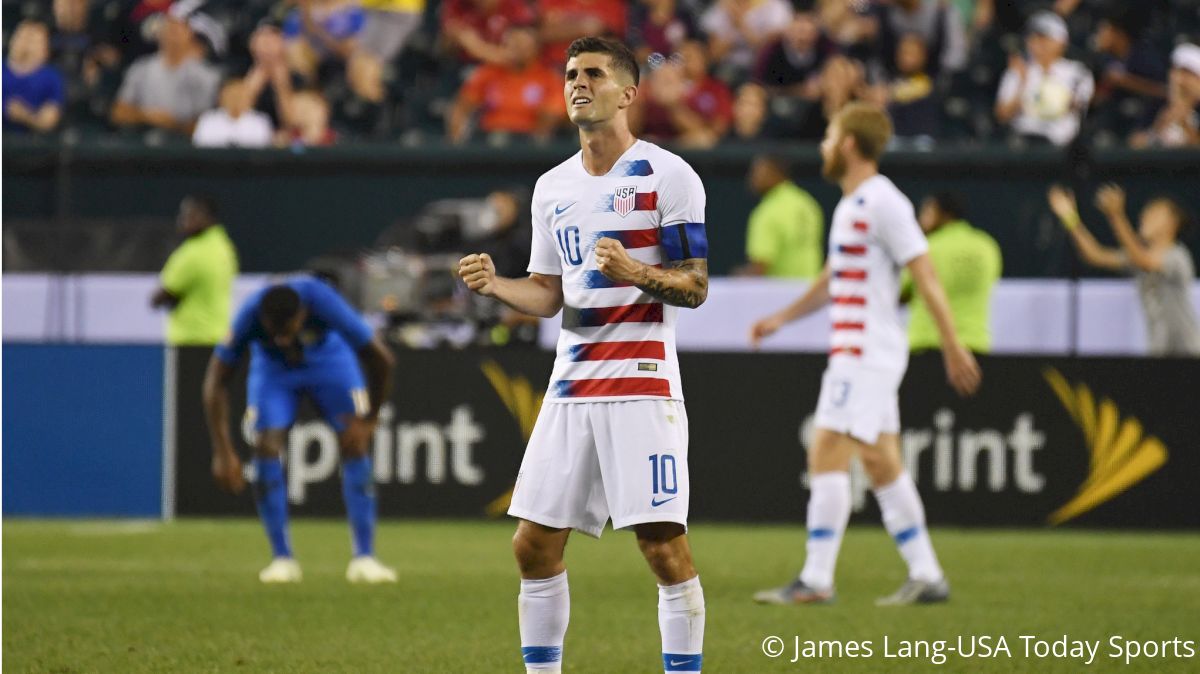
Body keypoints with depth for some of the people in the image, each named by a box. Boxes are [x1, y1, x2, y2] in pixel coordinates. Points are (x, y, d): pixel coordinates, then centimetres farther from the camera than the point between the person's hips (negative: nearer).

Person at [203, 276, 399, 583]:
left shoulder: (323, 303, -39)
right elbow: (216, 382, -25)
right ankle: (282, 559, -8)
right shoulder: (250, 317, -36)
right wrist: (223, 452, -27)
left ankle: (364, 558, -9)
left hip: (329, 358, 0)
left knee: (355, 443, -14)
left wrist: (369, 419, -17)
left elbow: (381, 360, -27)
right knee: (266, 446, -17)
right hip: (272, 368, 0)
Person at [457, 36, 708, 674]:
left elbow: (695, 286, -7)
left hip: (642, 384, -6)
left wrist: (636, 273, -25)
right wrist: (494, 285, 1)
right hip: (570, 384, 6)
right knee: (534, 544, 4)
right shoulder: (554, 187, 16)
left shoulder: (667, 175, -4)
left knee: (664, 544, -11)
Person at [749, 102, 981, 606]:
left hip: (867, 353, -10)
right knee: (881, 465, 9)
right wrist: (783, 317, 27)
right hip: (852, 353, 10)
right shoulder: (849, 205, 17)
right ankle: (926, 576, 12)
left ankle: (816, 579, -14)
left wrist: (953, 347, -18)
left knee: (828, 456, -12)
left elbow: (925, 275, -16)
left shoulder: (883, 203, -13)